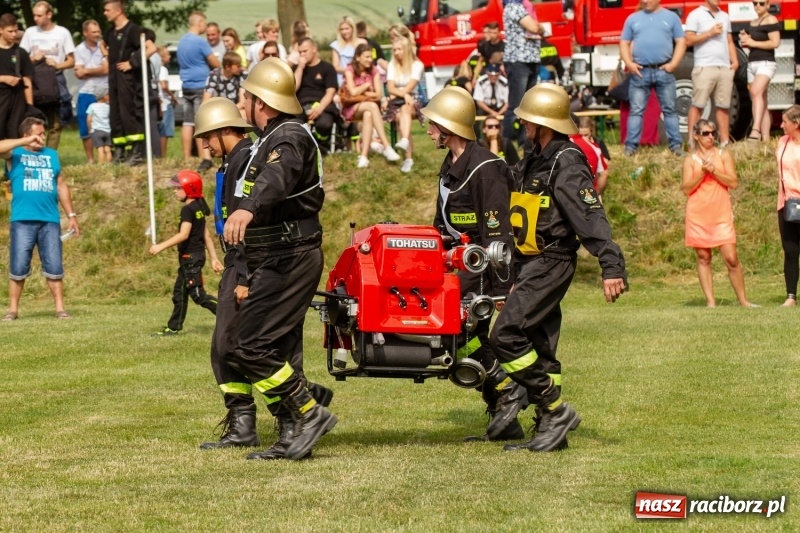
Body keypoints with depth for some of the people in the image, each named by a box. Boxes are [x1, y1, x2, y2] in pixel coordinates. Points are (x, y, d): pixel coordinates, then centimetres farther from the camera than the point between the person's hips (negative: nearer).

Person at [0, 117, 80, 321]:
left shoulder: (52, 155, 15)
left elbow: (61, 186, 18)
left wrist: (71, 215, 14)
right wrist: (25, 142, -14)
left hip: (50, 220, 3)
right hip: (23, 220, -3)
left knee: (54, 266, 0)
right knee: (18, 267, -2)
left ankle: (60, 308, 4)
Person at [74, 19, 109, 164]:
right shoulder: (79, 50, 4)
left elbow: (106, 69, -8)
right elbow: (79, 74, -3)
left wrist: (86, 71, -7)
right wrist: (98, 71, -9)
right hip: (86, 94, 1)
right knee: (86, 130, 3)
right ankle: (90, 160, 12)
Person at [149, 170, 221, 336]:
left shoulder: (188, 209, -17)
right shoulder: (199, 208, 12)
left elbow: (184, 235, -27)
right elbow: (207, 236, 14)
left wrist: (161, 246, -26)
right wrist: (214, 258, 16)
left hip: (191, 256, -10)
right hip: (196, 255, 10)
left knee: (198, 294, -8)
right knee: (180, 292, 16)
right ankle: (174, 327, 23)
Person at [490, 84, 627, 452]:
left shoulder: (567, 164, -15)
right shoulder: (533, 161, 15)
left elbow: (591, 218, -24)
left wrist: (612, 267, -33)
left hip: (551, 264, -10)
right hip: (530, 264, 10)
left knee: (506, 336, -16)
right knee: (538, 346, 10)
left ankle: (556, 410, -9)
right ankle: (549, 429, 14)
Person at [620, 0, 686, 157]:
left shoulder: (671, 17, 9)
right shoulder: (633, 19, 12)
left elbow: (681, 42, 7)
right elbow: (624, 43, 12)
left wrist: (673, 64, -6)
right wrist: (629, 63, -4)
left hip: (664, 71, -1)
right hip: (640, 71, 1)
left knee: (669, 109, 3)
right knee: (636, 110, 0)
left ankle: (676, 145, 6)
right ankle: (631, 146, 1)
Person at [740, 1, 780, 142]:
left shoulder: (771, 20, -5)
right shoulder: (753, 22, 20)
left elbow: (775, 42, -15)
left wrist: (753, 42, -12)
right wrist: (745, 39, 9)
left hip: (766, 63, -9)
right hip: (752, 64, 9)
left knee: (756, 92, -31)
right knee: (761, 103, 5)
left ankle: (756, 130, -45)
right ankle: (765, 139, 3)